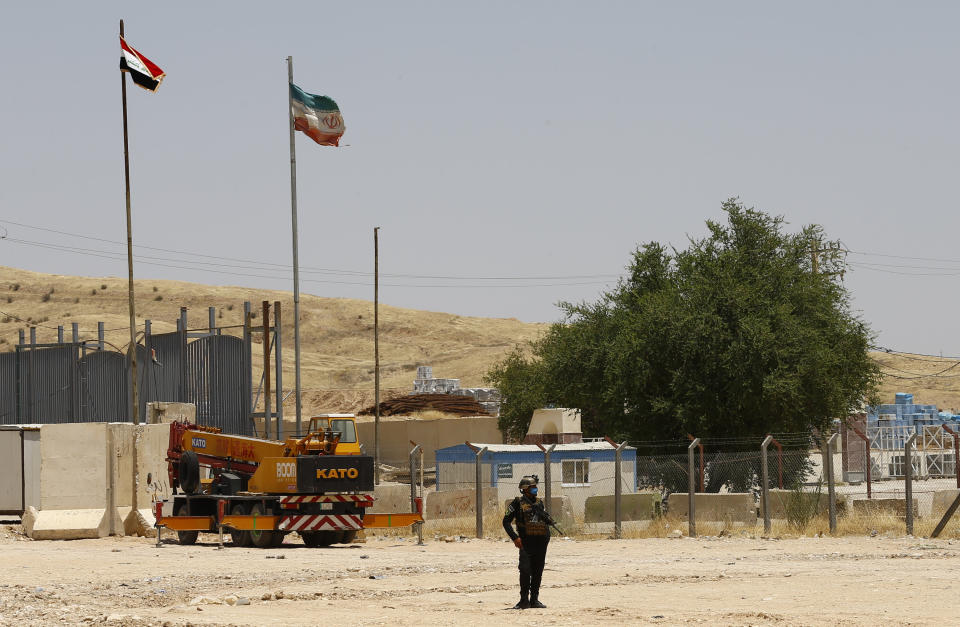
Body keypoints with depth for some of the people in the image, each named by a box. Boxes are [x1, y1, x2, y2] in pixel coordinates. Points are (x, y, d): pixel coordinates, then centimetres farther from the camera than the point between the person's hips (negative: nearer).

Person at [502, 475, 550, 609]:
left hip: (541, 542, 5)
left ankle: (534, 599, 13)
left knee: (538, 572, 6)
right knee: (525, 571, -12)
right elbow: (506, 521, -3)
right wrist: (515, 537, -14)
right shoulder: (518, 503, -1)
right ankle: (524, 600, -6)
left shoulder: (539, 503, 15)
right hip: (526, 542, -5)